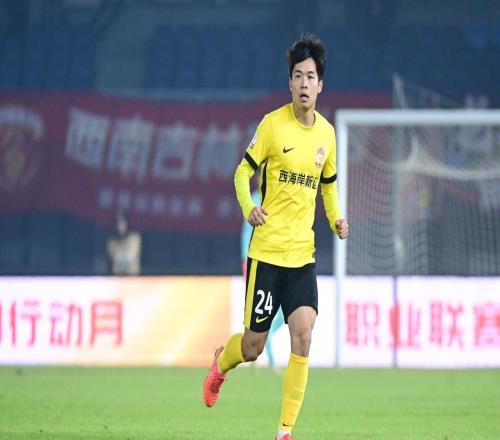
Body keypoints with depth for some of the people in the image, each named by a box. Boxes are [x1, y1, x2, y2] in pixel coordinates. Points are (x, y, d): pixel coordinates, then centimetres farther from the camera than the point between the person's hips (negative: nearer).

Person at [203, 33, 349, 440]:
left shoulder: (327, 133, 7)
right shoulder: (273, 124, -7)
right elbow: (243, 172, -1)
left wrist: (336, 218, 4)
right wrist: (248, 207, -20)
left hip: (303, 254, 3)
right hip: (267, 251, -3)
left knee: (303, 334, -13)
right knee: (254, 346, 2)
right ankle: (221, 363, 40)